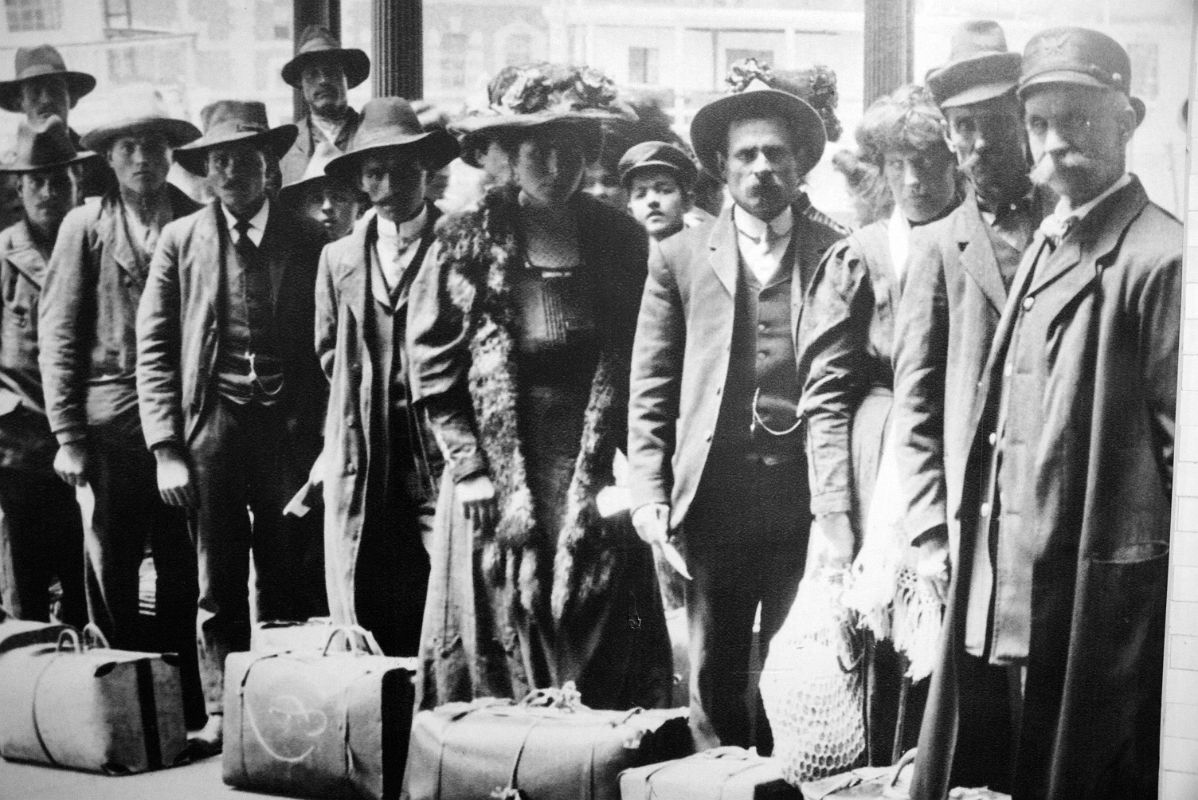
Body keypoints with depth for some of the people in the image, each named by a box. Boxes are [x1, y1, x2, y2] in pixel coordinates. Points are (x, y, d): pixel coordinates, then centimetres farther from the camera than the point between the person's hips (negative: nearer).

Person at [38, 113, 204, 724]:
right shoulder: (85, 226, 5)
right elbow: (58, 336, 2)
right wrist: (67, 434, -5)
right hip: (108, 425, -1)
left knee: (183, 572, 4)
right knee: (110, 572, 4)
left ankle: (186, 706, 15)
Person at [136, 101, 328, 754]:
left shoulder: (309, 240, 5)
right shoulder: (179, 241, 5)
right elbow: (153, 350, 3)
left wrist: (320, 438, -2)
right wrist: (166, 448, -4)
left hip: (290, 429, 0)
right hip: (210, 425, 0)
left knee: (287, 585, 6)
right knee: (217, 587, 4)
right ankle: (221, 713, 14)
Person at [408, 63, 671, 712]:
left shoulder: (621, 241, 5)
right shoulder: (467, 244, -1)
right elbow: (434, 371, -1)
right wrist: (472, 470, -7)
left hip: (598, 481, 2)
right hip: (497, 484, -1)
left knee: (602, 651, 4)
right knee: (494, 659, 3)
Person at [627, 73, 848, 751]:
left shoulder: (841, 253, 5)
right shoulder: (680, 258, 8)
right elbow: (650, 390, 7)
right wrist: (650, 496, -2)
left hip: (809, 500, -1)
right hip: (713, 500, 1)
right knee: (714, 680, 7)